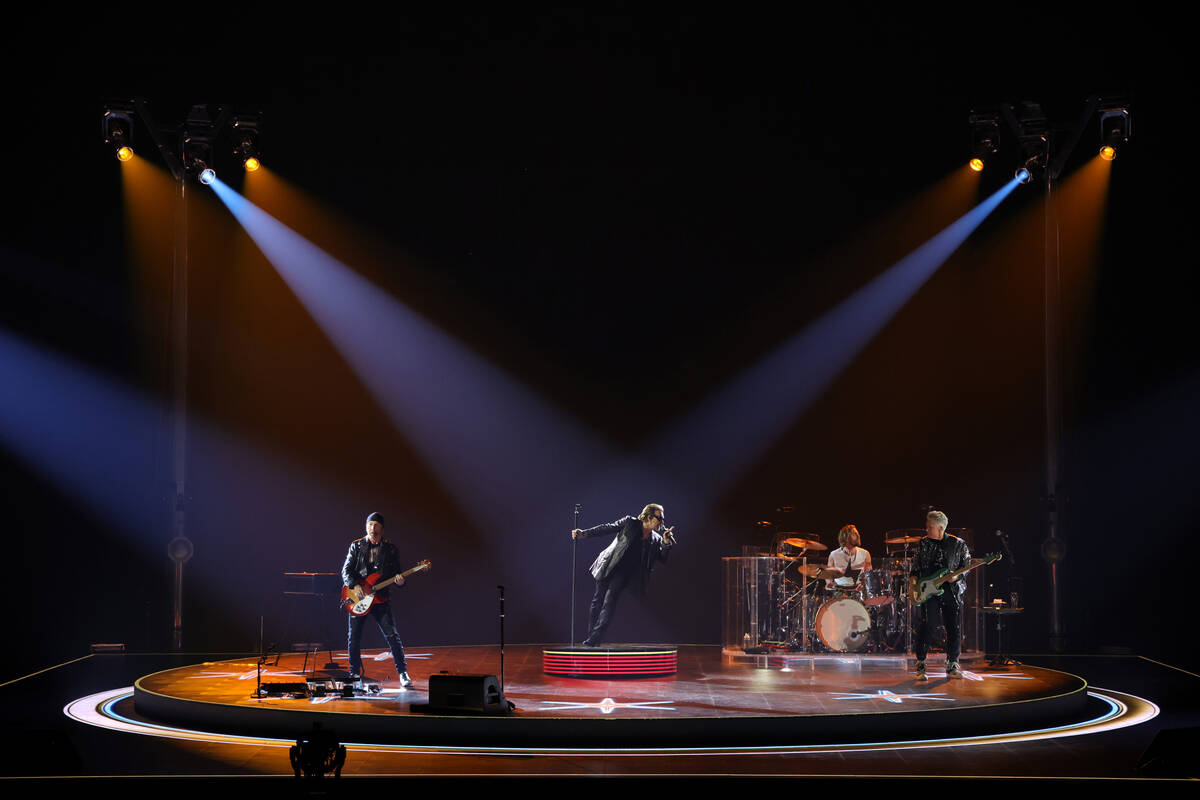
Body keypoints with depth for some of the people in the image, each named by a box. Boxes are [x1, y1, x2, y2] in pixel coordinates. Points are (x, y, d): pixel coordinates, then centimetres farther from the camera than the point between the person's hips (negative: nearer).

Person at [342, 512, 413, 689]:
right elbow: (346, 570, 0)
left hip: (380, 599, -1)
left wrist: (399, 581, -14)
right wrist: (354, 586, -17)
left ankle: (403, 673, -4)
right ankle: (355, 674, 18)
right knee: (353, 638, 3)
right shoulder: (356, 546, 5)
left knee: (392, 635, -10)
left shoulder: (390, 549, 6)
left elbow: (396, 573, 9)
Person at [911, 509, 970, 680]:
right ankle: (920, 667, 2)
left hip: (951, 591, 0)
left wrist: (957, 576, -12)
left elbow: (967, 566, 6)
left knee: (954, 630, 0)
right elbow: (915, 567, 14)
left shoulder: (958, 544, 2)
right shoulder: (923, 544, 8)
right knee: (924, 629, -7)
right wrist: (914, 580, -3)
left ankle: (952, 666, 13)